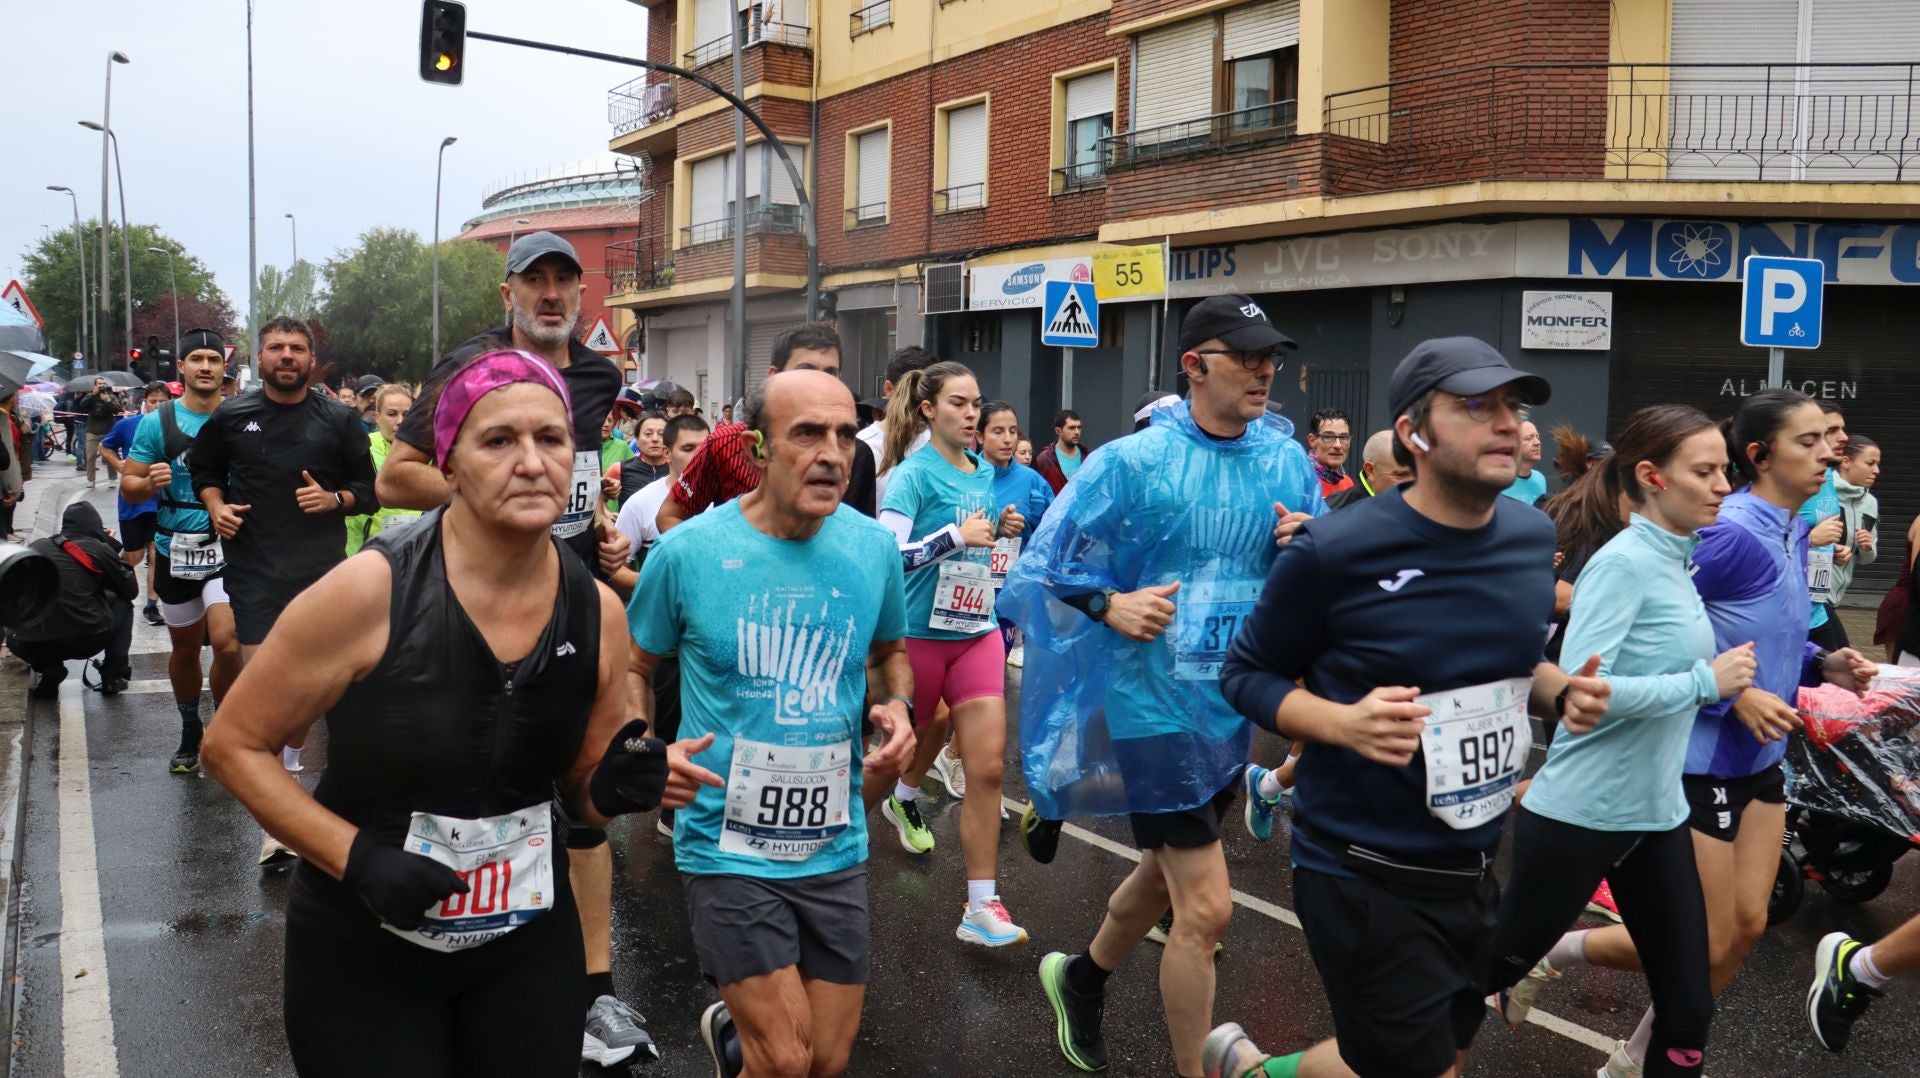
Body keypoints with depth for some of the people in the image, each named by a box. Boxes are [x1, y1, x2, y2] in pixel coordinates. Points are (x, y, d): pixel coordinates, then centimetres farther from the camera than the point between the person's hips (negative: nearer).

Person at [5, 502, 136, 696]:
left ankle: (46, 670, 9)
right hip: (86, 639, -2)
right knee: (122, 605, 27)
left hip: (32, 644, 3)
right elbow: (132, 591, 15)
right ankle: (113, 677, 14)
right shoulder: (99, 549, 4)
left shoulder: (35, 547, 13)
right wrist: (113, 549, 23)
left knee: (15, 635, 37)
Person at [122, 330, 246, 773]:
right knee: (185, 648, 16)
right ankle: (190, 735, 35)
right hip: (175, 550, 2)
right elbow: (128, 484, 0)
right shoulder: (157, 422, -2)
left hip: (228, 547, -1)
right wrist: (149, 483, -22)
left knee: (226, 642, -18)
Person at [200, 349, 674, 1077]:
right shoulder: (370, 590, -18)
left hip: (529, 943, 4)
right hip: (362, 951, -3)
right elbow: (233, 747, -9)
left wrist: (614, 787, -15)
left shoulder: (598, 612, -6)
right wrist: (355, 855, -20)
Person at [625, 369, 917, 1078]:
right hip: (726, 846, -3)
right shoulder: (688, 550, -12)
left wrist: (899, 707, -6)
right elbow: (634, 667, 2)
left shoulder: (874, 548, -4)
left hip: (836, 846, 4)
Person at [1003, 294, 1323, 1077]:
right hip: (1155, 705, -6)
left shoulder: (1286, 461, 0)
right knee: (1206, 906, -7)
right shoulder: (1131, 462, -14)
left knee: (1167, 873, 24)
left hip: (1234, 707, 7)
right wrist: (1110, 605, -24)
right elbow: (1039, 570, -8)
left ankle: (1081, 978, 50)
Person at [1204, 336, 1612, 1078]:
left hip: (1474, 869, 7)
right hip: (1365, 875, -7)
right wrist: (1344, 721, -27)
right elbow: (1245, 673, -10)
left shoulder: (1532, 538, 0)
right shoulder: (1337, 551, -19)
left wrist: (1562, 693, -6)